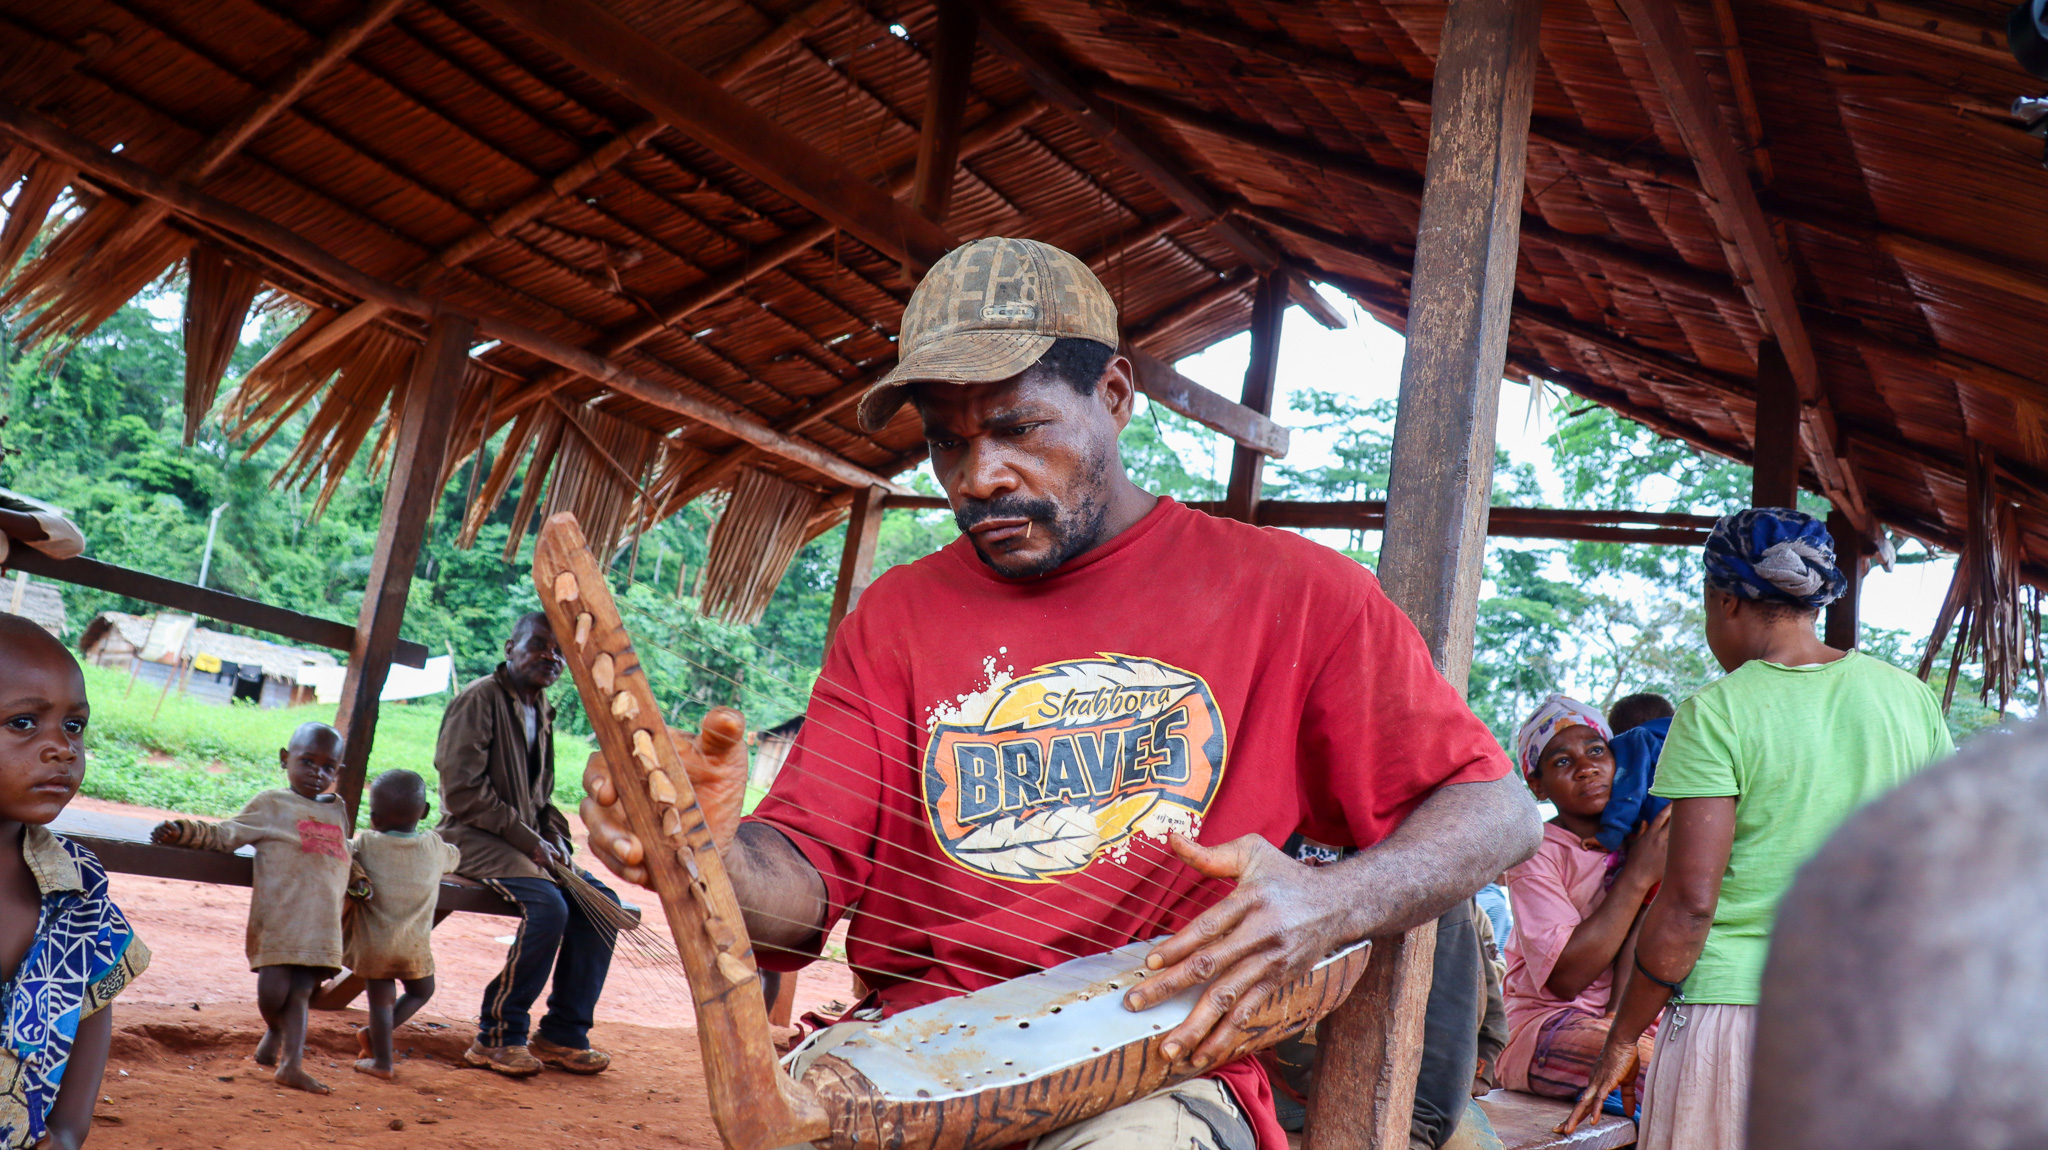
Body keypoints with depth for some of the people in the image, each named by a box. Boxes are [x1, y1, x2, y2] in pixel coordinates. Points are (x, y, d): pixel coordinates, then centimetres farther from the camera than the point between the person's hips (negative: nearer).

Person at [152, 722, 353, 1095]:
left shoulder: (338, 809, 19)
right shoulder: (271, 805, 4)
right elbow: (226, 834, 0)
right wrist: (183, 832, -14)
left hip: (323, 924, 4)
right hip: (277, 916, -4)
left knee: (300, 993, 3)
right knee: (273, 990, -10)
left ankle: (291, 1062, 6)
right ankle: (275, 1031, 21)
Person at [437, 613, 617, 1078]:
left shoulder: (541, 711, 15)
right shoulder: (479, 699, -10)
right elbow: (462, 791, -18)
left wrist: (554, 838, 3)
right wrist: (528, 840, -18)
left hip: (525, 841, 8)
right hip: (473, 839, -8)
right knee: (548, 906, -29)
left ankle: (562, 1034, -1)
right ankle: (497, 1035, -15)